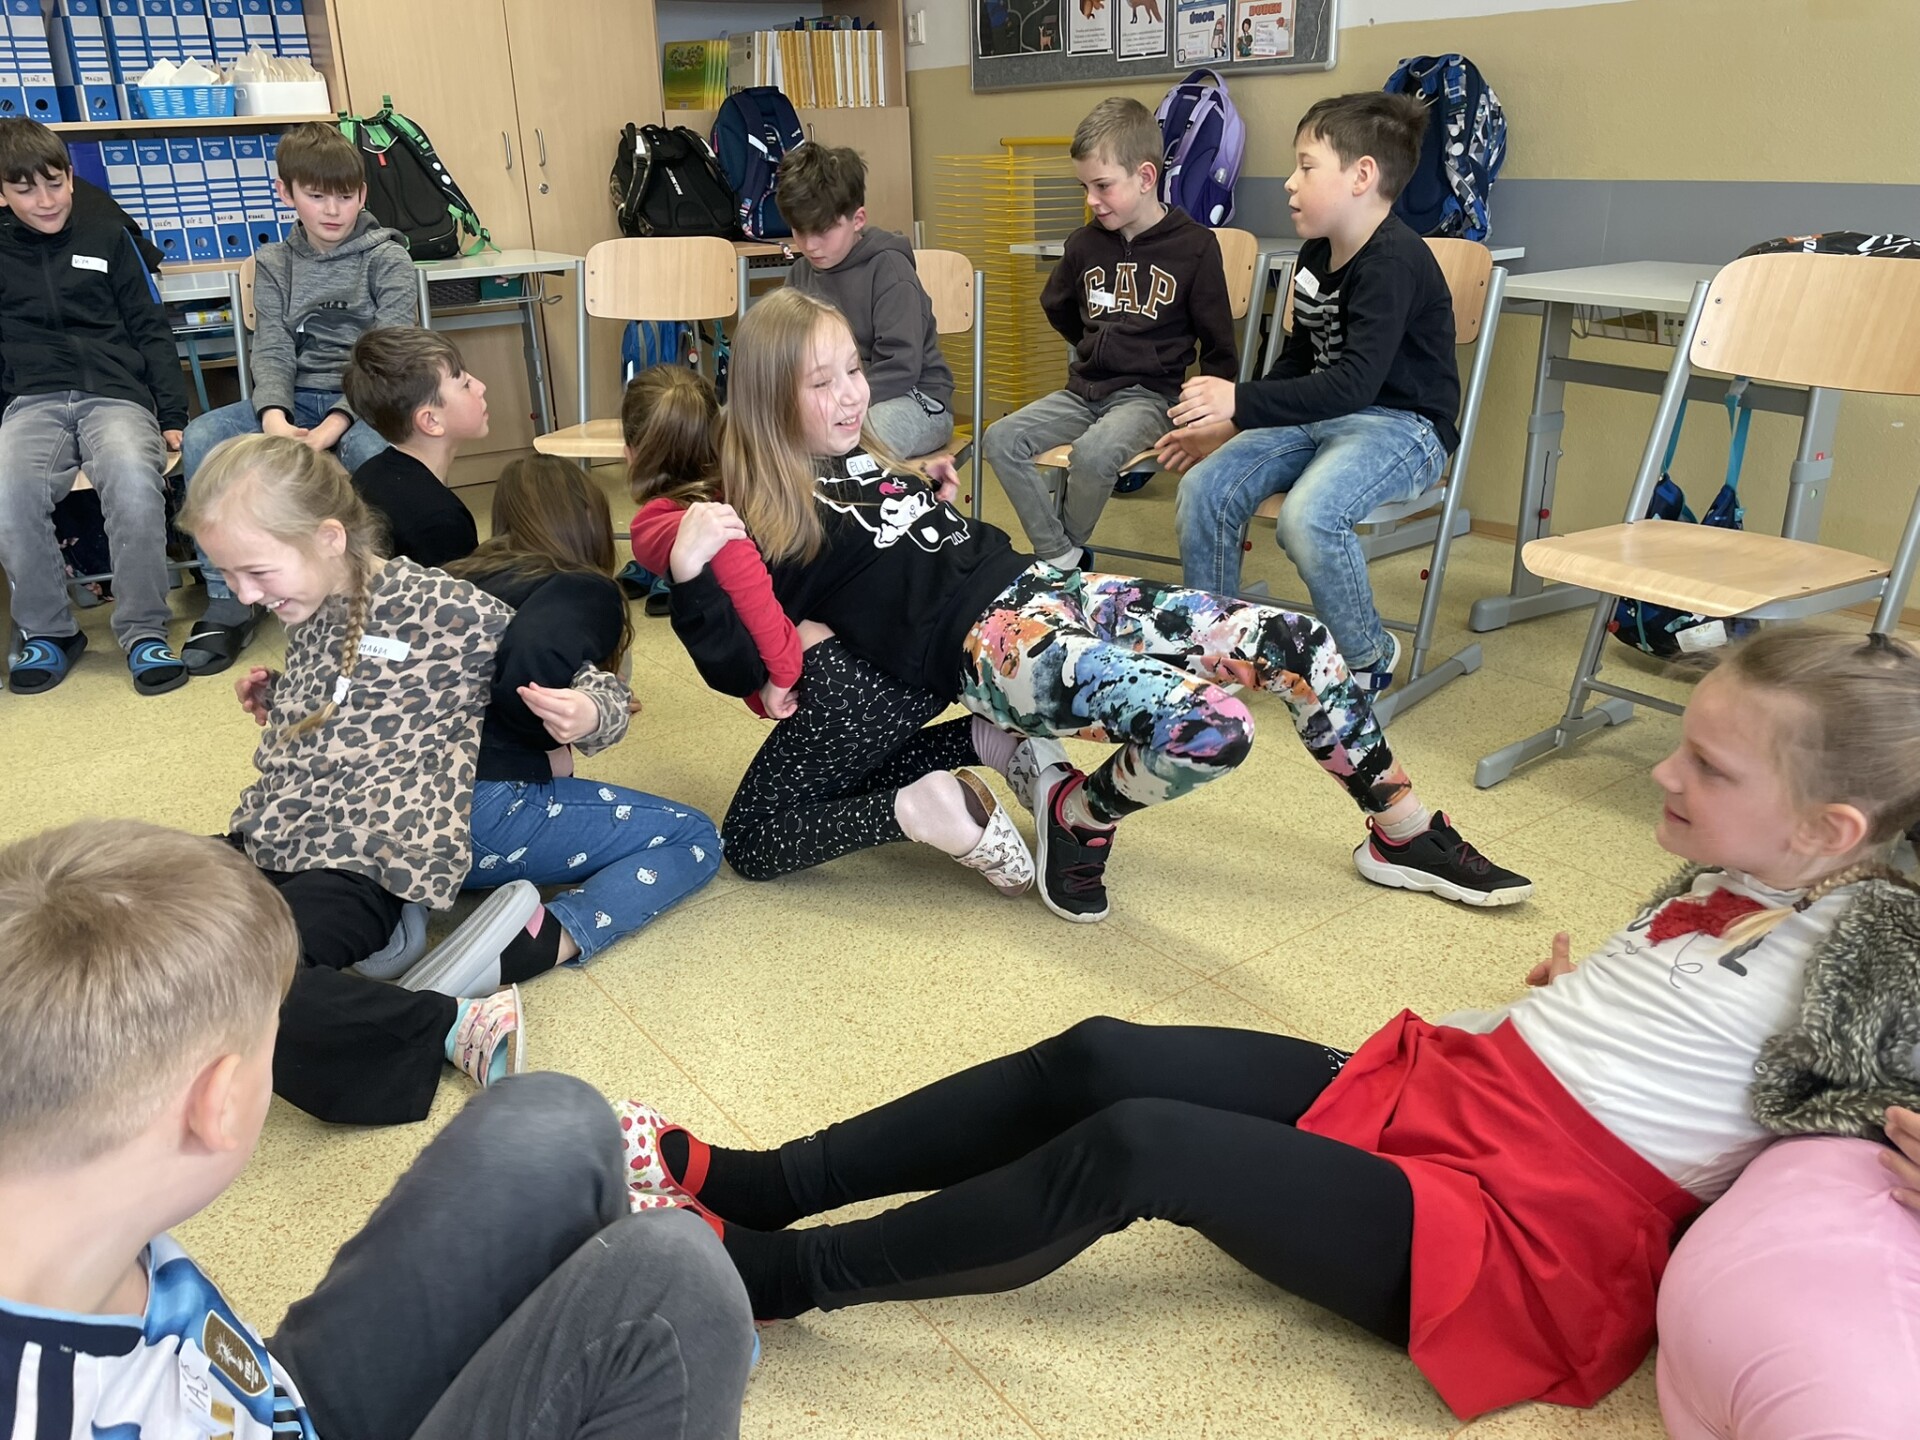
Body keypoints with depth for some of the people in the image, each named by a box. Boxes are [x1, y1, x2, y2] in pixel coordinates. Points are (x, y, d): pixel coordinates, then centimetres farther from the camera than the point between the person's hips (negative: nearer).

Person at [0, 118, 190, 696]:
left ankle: (144, 632, -23)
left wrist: (172, 418, 3)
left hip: (117, 394, -1)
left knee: (134, 481, -37)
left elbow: (151, 331, 14)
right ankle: (46, 632, -12)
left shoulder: (106, 236, 17)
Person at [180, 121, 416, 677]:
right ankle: (228, 601, -14)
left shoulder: (386, 260, 1)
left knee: (377, 453, -39)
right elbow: (271, 350, 2)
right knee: (202, 438, -23)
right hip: (294, 399, 4)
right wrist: (273, 417, -21)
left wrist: (336, 422, -25)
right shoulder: (274, 265, 13)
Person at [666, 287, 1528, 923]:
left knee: (1299, 642, 2)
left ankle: (1403, 835, 20)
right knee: (1212, 727, -33)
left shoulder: (864, 462, 19)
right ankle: (1077, 814, -1)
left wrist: (944, 505, 16)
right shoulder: (771, 519, -3)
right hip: (981, 643, -9)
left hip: (1035, 585, 9)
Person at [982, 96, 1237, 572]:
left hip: (1149, 393, -5)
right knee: (1000, 440, -16)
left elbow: (1218, 343, -1)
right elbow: (1058, 310, 28)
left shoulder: (1194, 246, -7)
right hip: (1085, 389, 6)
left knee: (1093, 454, -35)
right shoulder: (1085, 243, 7)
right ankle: (1061, 561, -14)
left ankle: (1066, 552, -7)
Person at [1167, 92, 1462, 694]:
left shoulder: (1394, 261, -19)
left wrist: (1242, 402, -35)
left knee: (1307, 515, -34)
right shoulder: (1316, 256, 9)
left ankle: (1369, 657, -7)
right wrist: (1224, 428, 11)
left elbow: (1355, 384, -29)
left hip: (1401, 425, -8)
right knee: (1203, 489, -10)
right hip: (1319, 416, 9)